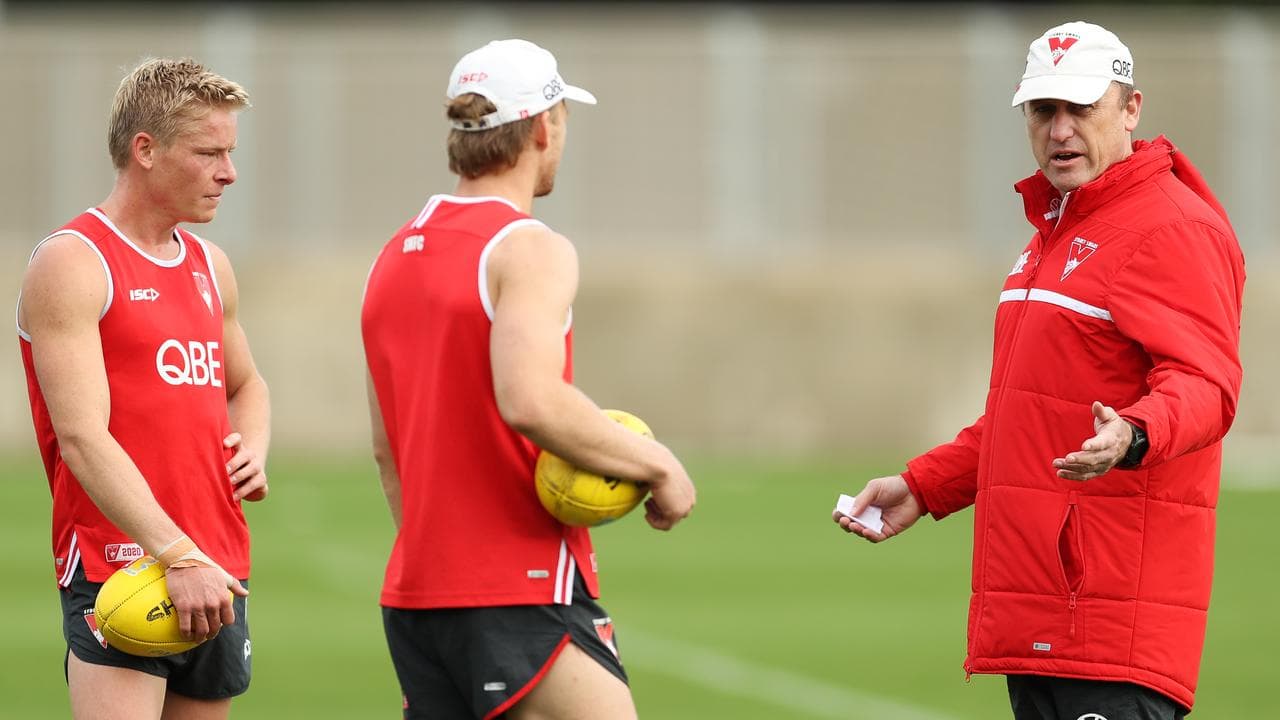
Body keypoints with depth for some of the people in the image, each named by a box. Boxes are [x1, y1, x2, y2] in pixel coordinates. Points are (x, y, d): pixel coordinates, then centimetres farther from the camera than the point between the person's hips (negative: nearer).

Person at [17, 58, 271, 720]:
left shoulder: (210, 267, 17)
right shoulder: (72, 263, -8)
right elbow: (82, 439, -17)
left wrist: (253, 448, 11)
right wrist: (178, 556, -25)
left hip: (215, 575, 8)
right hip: (115, 564, -8)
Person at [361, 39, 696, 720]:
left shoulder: (394, 257, 15)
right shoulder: (530, 249, -11)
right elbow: (530, 400, -27)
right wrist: (656, 464, -16)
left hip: (414, 597, 8)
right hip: (524, 596, -8)